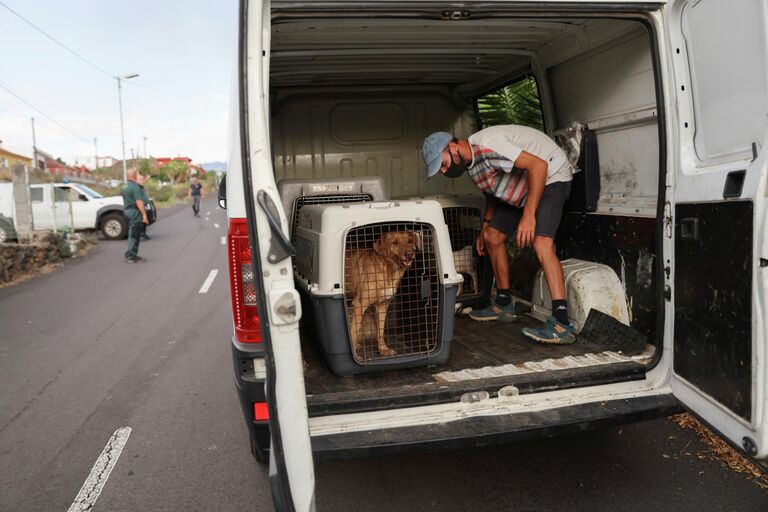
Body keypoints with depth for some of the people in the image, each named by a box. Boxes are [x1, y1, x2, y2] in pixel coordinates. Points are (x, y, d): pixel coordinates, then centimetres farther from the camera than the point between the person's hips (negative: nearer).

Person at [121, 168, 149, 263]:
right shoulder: (135, 186, -16)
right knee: (134, 235, -3)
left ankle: (129, 255, 23)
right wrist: (144, 214, -24)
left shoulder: (124, 187, 13)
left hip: (126, 211, 9)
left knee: (131, 234, 17)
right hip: (134, 212, -9)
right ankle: (132, 257, 0)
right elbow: (139, 202, -23)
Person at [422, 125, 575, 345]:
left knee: (541, 242, -28)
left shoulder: (487, 145, -29)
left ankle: (561, 326, -33)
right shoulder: (470, 162, 2)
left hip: (551, 176, -10)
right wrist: (485, 226, 14)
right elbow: (493, 190, 19)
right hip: (523, 187, 10)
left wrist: (528, 215, -37)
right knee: (492, 237, 7)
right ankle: (504, 304, 20)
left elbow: (538, 164, -34)